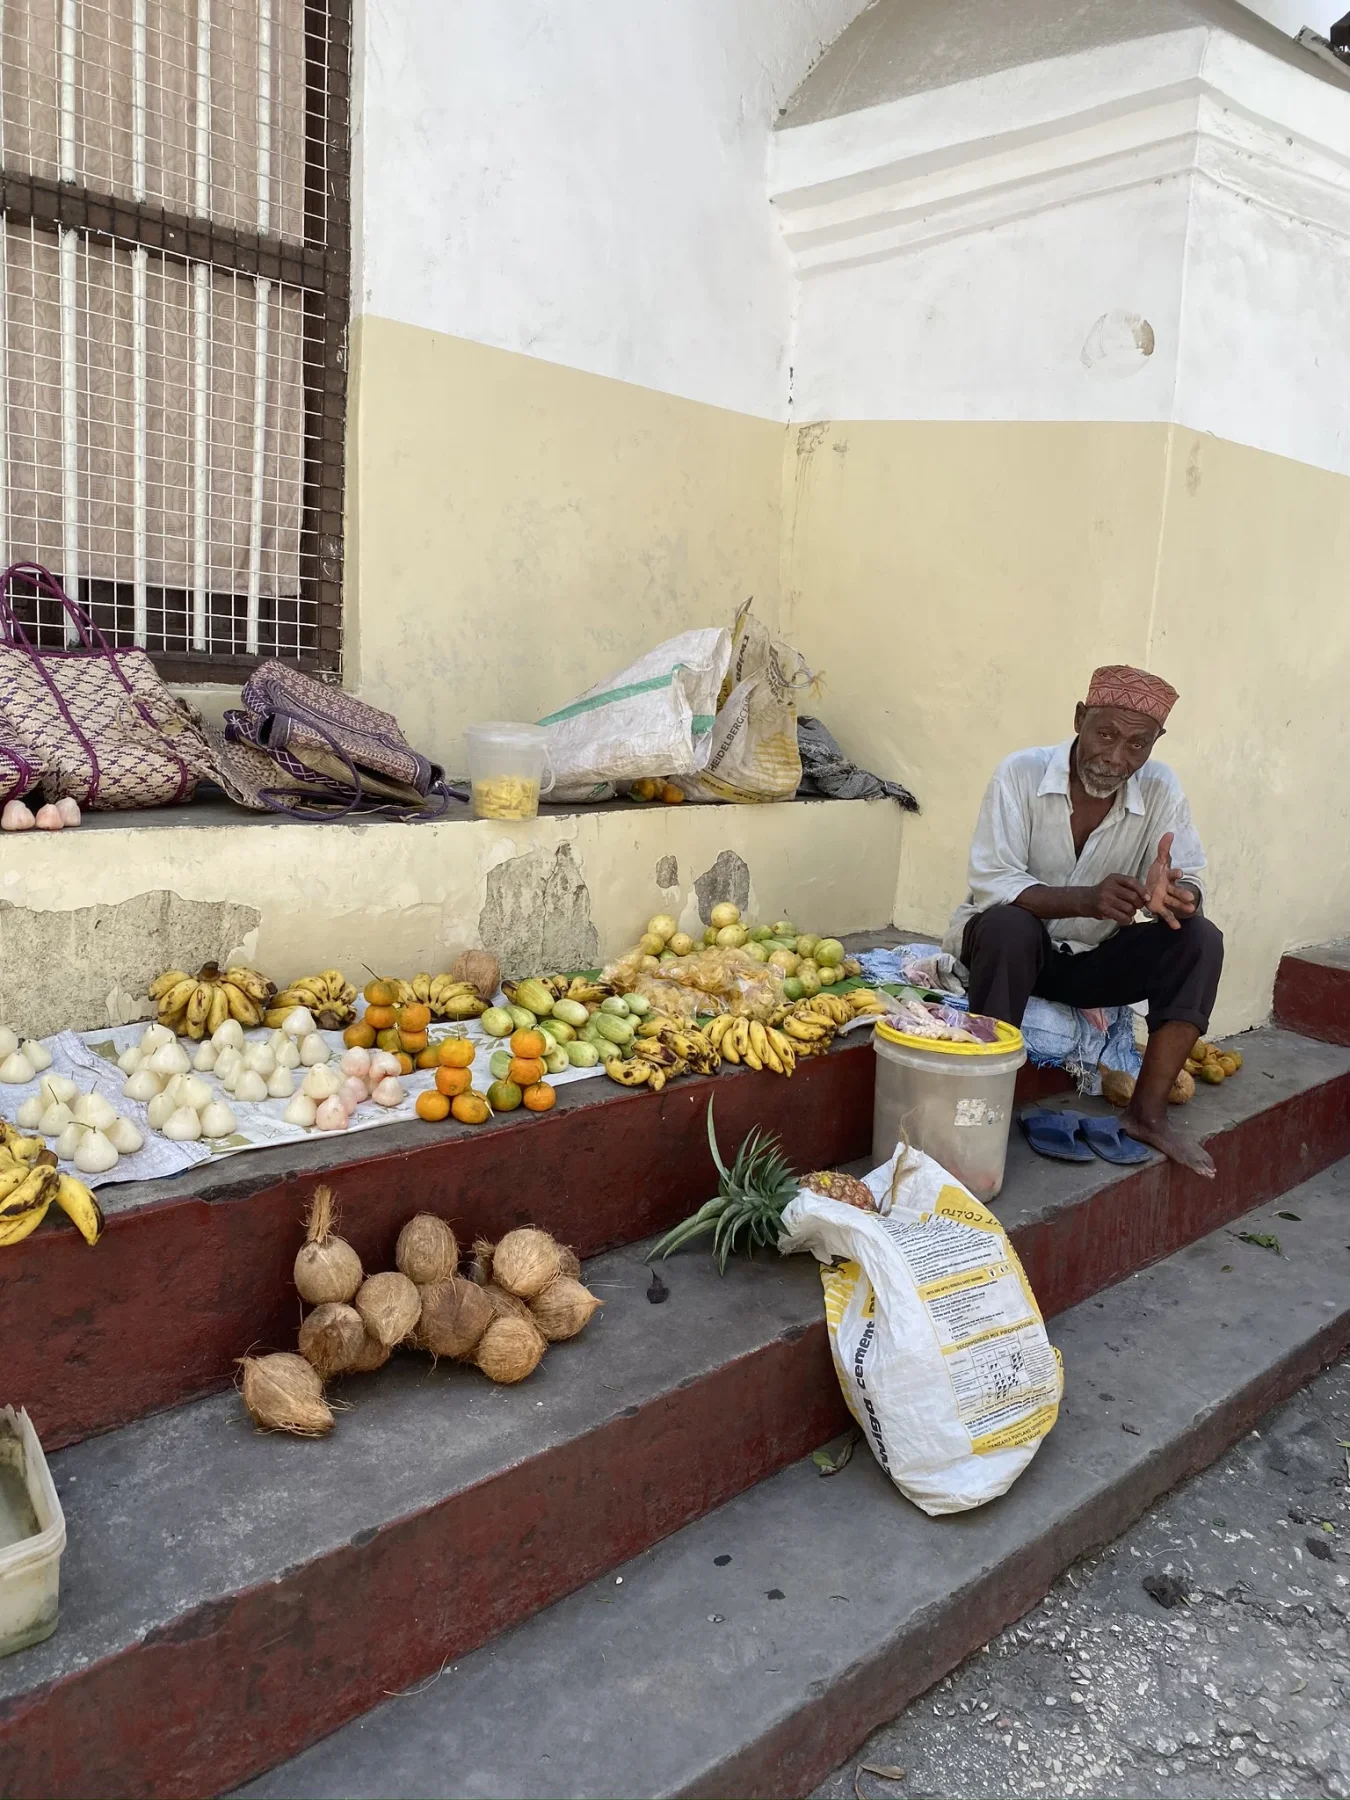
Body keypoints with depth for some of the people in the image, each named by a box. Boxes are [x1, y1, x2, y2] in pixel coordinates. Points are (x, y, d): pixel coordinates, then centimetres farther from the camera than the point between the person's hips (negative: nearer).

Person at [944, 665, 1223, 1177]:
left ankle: (1148, 1112, -12)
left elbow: (1191, 886, -13)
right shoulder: (1021, 773, -18)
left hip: (1094, 959, 4)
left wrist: (1172, 894, -40)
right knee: (1009, 926, -36)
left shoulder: (1161, 789, -9)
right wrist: (1085, 899, -42)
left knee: (1200, 941, -17)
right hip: (1011, 944, -3)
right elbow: (990, 884, -26)